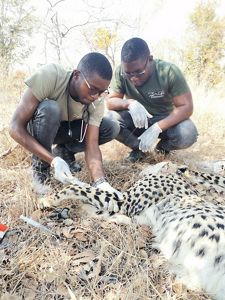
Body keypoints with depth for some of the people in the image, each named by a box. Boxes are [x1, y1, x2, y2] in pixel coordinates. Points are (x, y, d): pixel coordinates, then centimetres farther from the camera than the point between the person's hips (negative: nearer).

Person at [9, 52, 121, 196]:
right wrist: (54, 161, -44)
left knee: (112, 128, -17)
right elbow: (15, 127, -35)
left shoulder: (97, 101, -24)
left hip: (65, 129, 3)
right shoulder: (50, 75, -36)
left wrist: (101, 183, -43)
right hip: (38, 128, -3)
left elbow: (91, 146, -26)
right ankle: (40, 169, -14)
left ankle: (64, 151, 4)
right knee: (49, 108, -37)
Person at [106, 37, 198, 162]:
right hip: (136, 120, 2)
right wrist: (129, 103, -36)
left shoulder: (169, 72, -23)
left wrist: (157, 128, -37)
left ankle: (163, 147, 3)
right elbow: (110, 101, -13)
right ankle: (138, 147, 0)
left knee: (187, 134, -32)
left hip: (165, 119, -1)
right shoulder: (120, 72, -17)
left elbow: (186, 107, -24)